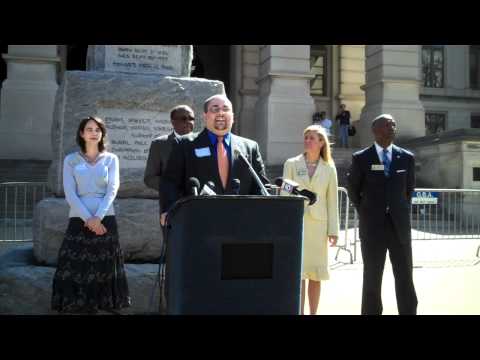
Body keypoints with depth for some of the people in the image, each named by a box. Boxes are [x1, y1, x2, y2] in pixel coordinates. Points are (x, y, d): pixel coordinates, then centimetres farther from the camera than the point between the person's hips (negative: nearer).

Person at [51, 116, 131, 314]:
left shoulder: (111, 159, 10)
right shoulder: (71, 160, 9)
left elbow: (112, 190, -1)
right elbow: (69, 193, 0)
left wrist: (98, 217, -14)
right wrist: (87, 218, -12)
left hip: (105, 220, 0)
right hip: (79, 220, 0)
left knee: (104, 267, 0)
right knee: (75, 267, -4)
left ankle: (105, 306, 5)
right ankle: (78, 306, 1)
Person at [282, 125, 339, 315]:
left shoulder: (329, 168, 6)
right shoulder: (291, 164, 3)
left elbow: (332, 200, 6)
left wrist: (333, 230, 1)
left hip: (318, 224, 1)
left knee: (316, 273, 6)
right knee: (298, 272, -4)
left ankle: (313, 313, 17)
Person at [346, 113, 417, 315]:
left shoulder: (407, 158, 6)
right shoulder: (361, 158, -1)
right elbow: (353, 189, 9)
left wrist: (402, 212, 14)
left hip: (400, 225, 2)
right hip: (372, 227, -2)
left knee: (405, 277, 5)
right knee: (372, 277, 5)